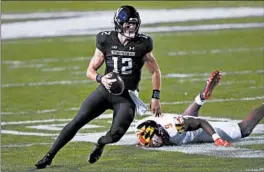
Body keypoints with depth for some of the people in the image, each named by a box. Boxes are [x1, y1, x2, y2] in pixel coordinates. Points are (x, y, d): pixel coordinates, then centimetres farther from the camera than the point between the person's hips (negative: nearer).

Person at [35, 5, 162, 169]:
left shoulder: (142, 44, -7)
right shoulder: (106, 41, -4)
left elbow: (156, 72, 5)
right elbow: (90, 70, 2)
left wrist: (155, 97, -2)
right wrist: (101, 79, -20)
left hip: (126, 97, -1)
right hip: (105, 91, 1)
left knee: (116, 134, -17)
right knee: (77, 122, -8)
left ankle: (101, 143, 21)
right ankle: (49, 156, 1)